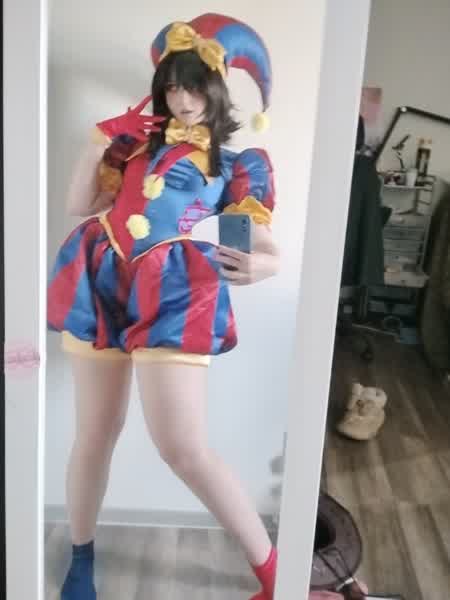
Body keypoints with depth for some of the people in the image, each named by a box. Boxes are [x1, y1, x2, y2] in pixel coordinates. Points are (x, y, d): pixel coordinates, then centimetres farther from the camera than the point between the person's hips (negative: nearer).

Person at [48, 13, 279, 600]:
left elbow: (263, 244, -2)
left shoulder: (239, 163, 7)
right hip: (101, 283, 4)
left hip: (176, 294, -4)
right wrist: (98, 141, 5)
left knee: (184, 447, -9)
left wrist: (263, 264, -26)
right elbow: (81, 204, 17)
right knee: (95, 432, 11)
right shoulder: (139, 136, 18)